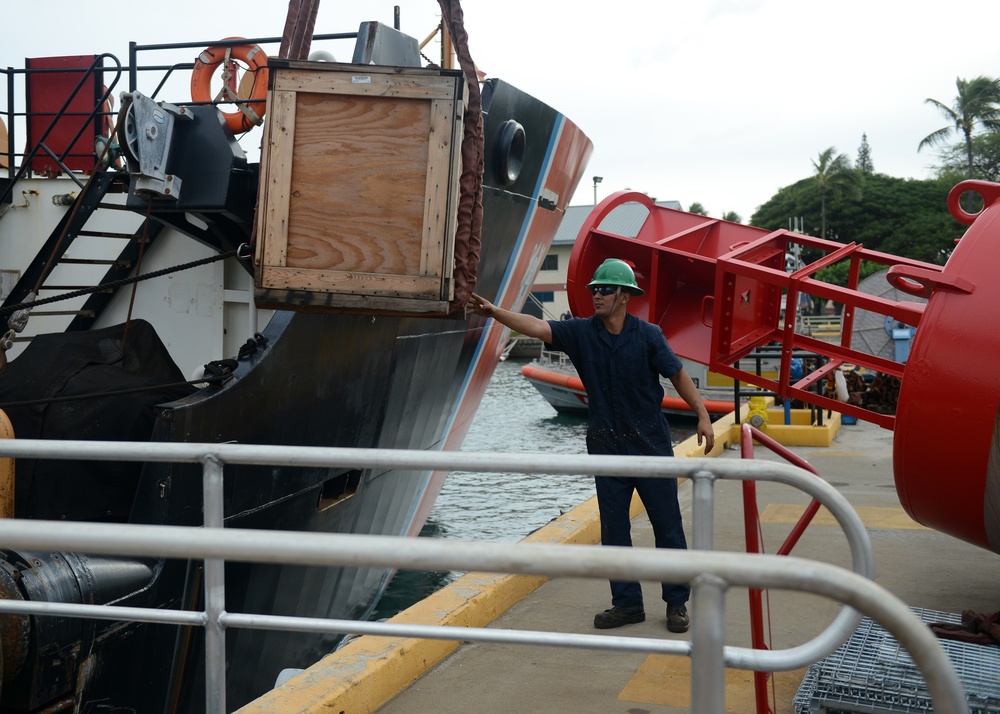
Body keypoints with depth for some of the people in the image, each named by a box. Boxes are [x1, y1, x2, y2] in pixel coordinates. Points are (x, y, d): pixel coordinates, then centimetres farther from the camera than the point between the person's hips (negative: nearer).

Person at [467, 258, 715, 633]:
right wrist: (495, 312, -28)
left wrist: (703, 416, -5)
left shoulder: (647, 335, -5)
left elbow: (678, 375, 1)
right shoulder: (581, 332, -1)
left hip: (650, 444, -2)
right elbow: (537, 326, -14)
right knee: (613, 529, 7)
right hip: (606, 446, 2)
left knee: (667, 525, 4)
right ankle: (627, 603, 19)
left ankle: (677, 603, 16)